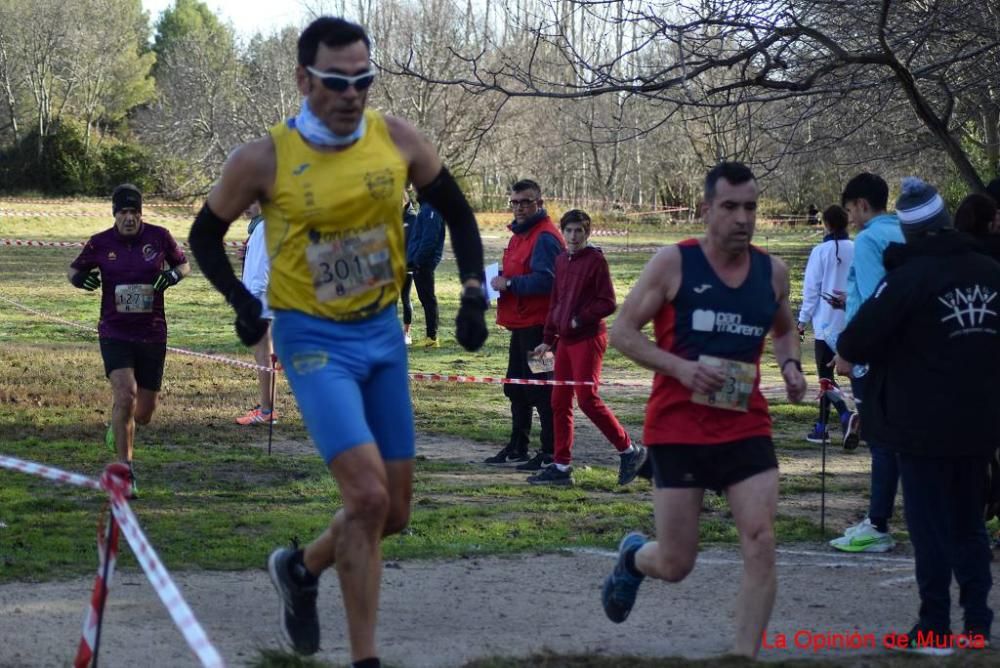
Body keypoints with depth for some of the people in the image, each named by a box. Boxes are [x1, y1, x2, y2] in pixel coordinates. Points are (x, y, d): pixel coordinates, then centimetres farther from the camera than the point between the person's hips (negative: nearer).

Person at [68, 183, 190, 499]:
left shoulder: (159, 237, -1)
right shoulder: (100, 243, -2)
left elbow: (183, 264, 13)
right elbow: (75, 269, 13)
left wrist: (173, 275, -10)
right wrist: (80, 278, -11)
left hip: (152, 334, 2)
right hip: (115, 333, -2)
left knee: (145, 412, 8)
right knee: (125, 394, -23)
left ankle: (119, 426, 46)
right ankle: (125, 471, -14)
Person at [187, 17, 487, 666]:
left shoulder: (396, 139, -4)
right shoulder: (264, 160, -13)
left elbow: (456, 212, 10)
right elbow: (205, 235, 3)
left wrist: (474, 293, -1)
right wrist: (243, 302, -11)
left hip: (383, 333, 5)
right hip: (314, 341, -5)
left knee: (393, 512, 9)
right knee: (367, 495, -19)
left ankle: (301, 568, 39)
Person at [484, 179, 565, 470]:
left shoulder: (545, 237, -16)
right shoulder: (520, 233, 17)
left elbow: (544, 280, -25)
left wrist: (508, 284, -19)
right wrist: (500, 279, 8)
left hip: (538, 325, -11)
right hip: (521, 323, 11)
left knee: (541, 390, -6)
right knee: (517, 388, 17)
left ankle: (551, 452, -2)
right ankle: (517, 447, 27)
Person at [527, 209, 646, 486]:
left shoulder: (596, 260, -8)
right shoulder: (561, 261, 13)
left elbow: (608, 303, -11)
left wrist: (580, 319, -16)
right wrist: (548, 339, 17)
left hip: (588, 338, -8)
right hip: (565, 339, 8)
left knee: (587, 399, -13)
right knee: (560, 402, 7)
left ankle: (629, 451, -1)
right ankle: (561, 466, 12)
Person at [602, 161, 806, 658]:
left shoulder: (772, 271, 6)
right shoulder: (674, 263, -6)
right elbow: (622, 332, -3)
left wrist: (790, 365, 4)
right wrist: (682, 368, -17)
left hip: (746, 427, 3)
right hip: (677, 427, -3)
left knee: (761, 543, -14)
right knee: (675, 565, 4)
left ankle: (745, 656, -7)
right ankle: (633, 557, 41)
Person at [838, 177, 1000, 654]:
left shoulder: (910, 277, -15)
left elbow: (853, 345, -19)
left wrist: (850, 350, 3)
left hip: (923, 427, -5)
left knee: (930, 527, 1)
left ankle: (934, 629, 2)